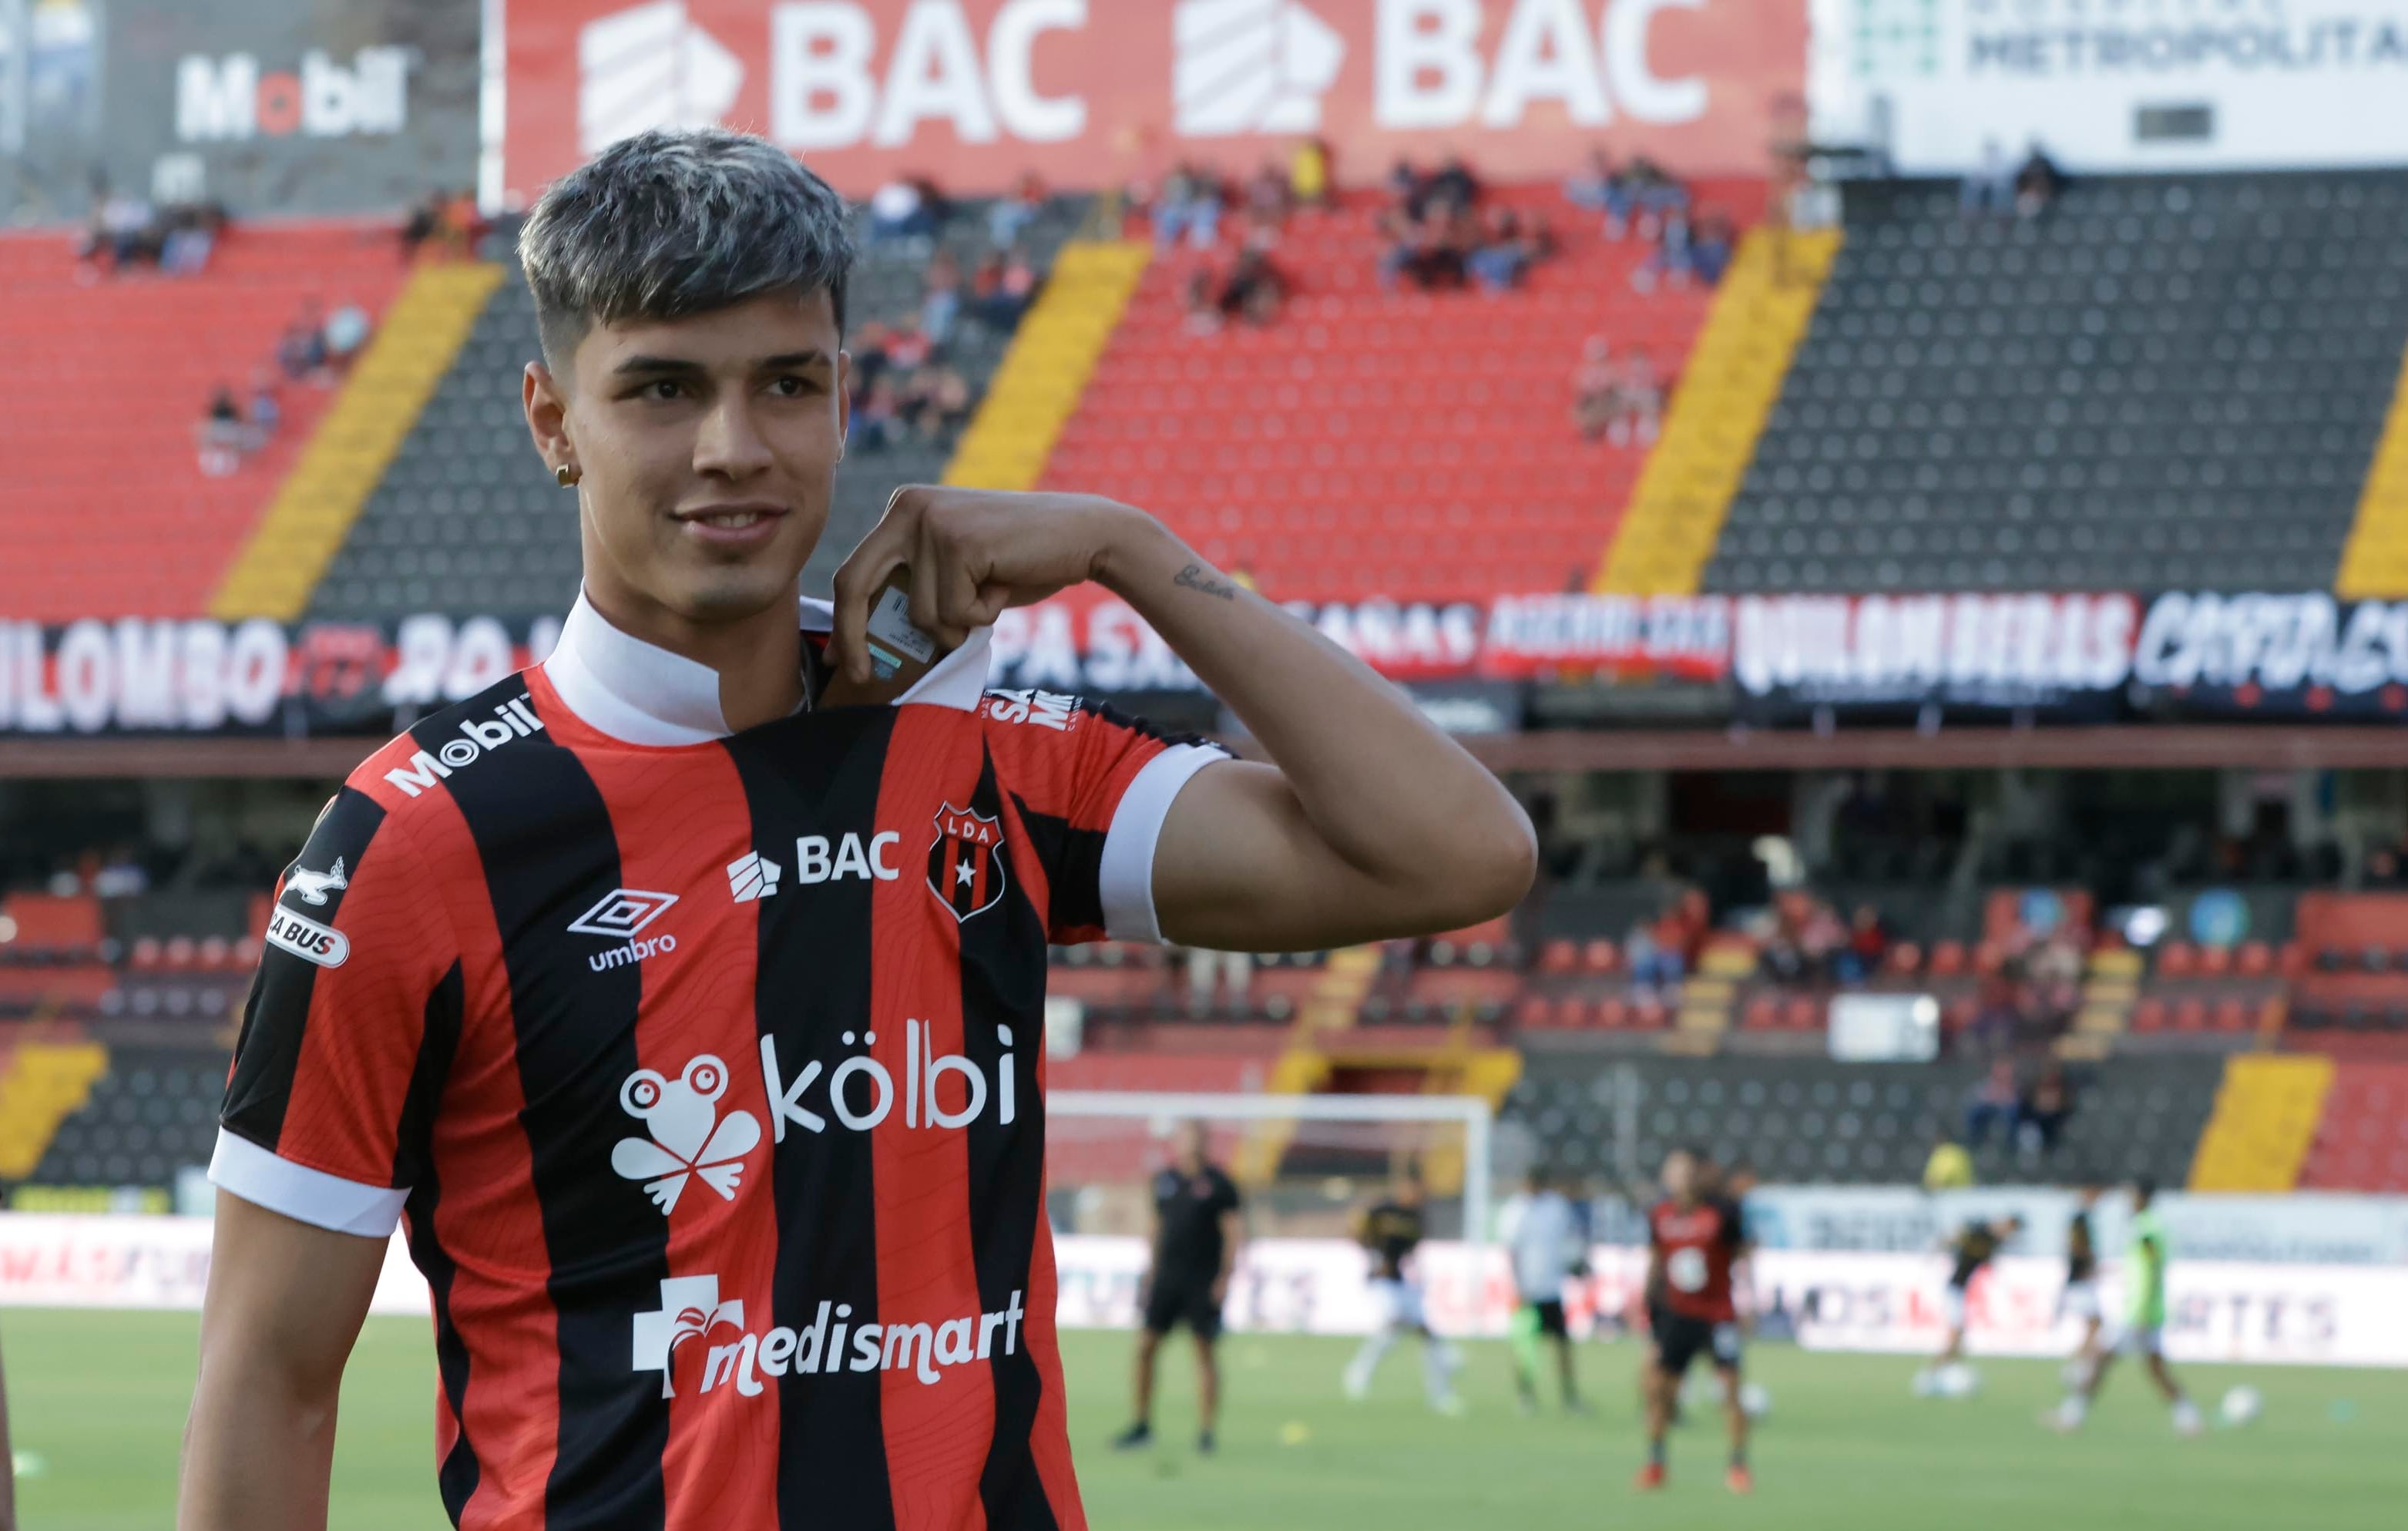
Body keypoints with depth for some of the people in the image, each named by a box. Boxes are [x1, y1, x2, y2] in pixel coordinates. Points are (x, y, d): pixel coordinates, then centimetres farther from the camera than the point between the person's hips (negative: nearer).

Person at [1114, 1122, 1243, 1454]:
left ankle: (1205, 1432, 2)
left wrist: (1226, 1276, -12)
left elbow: (1233, 1231, -5)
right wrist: (1152, 1272, 14)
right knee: (1145, 1346, 0)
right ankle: (1142, 1424, 10)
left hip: (1204, 1283, -4)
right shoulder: (1165, 1181, 9)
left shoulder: (1217, 1183, -4)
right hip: (1167, 1278, 4)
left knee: (1205, 1352, -3)